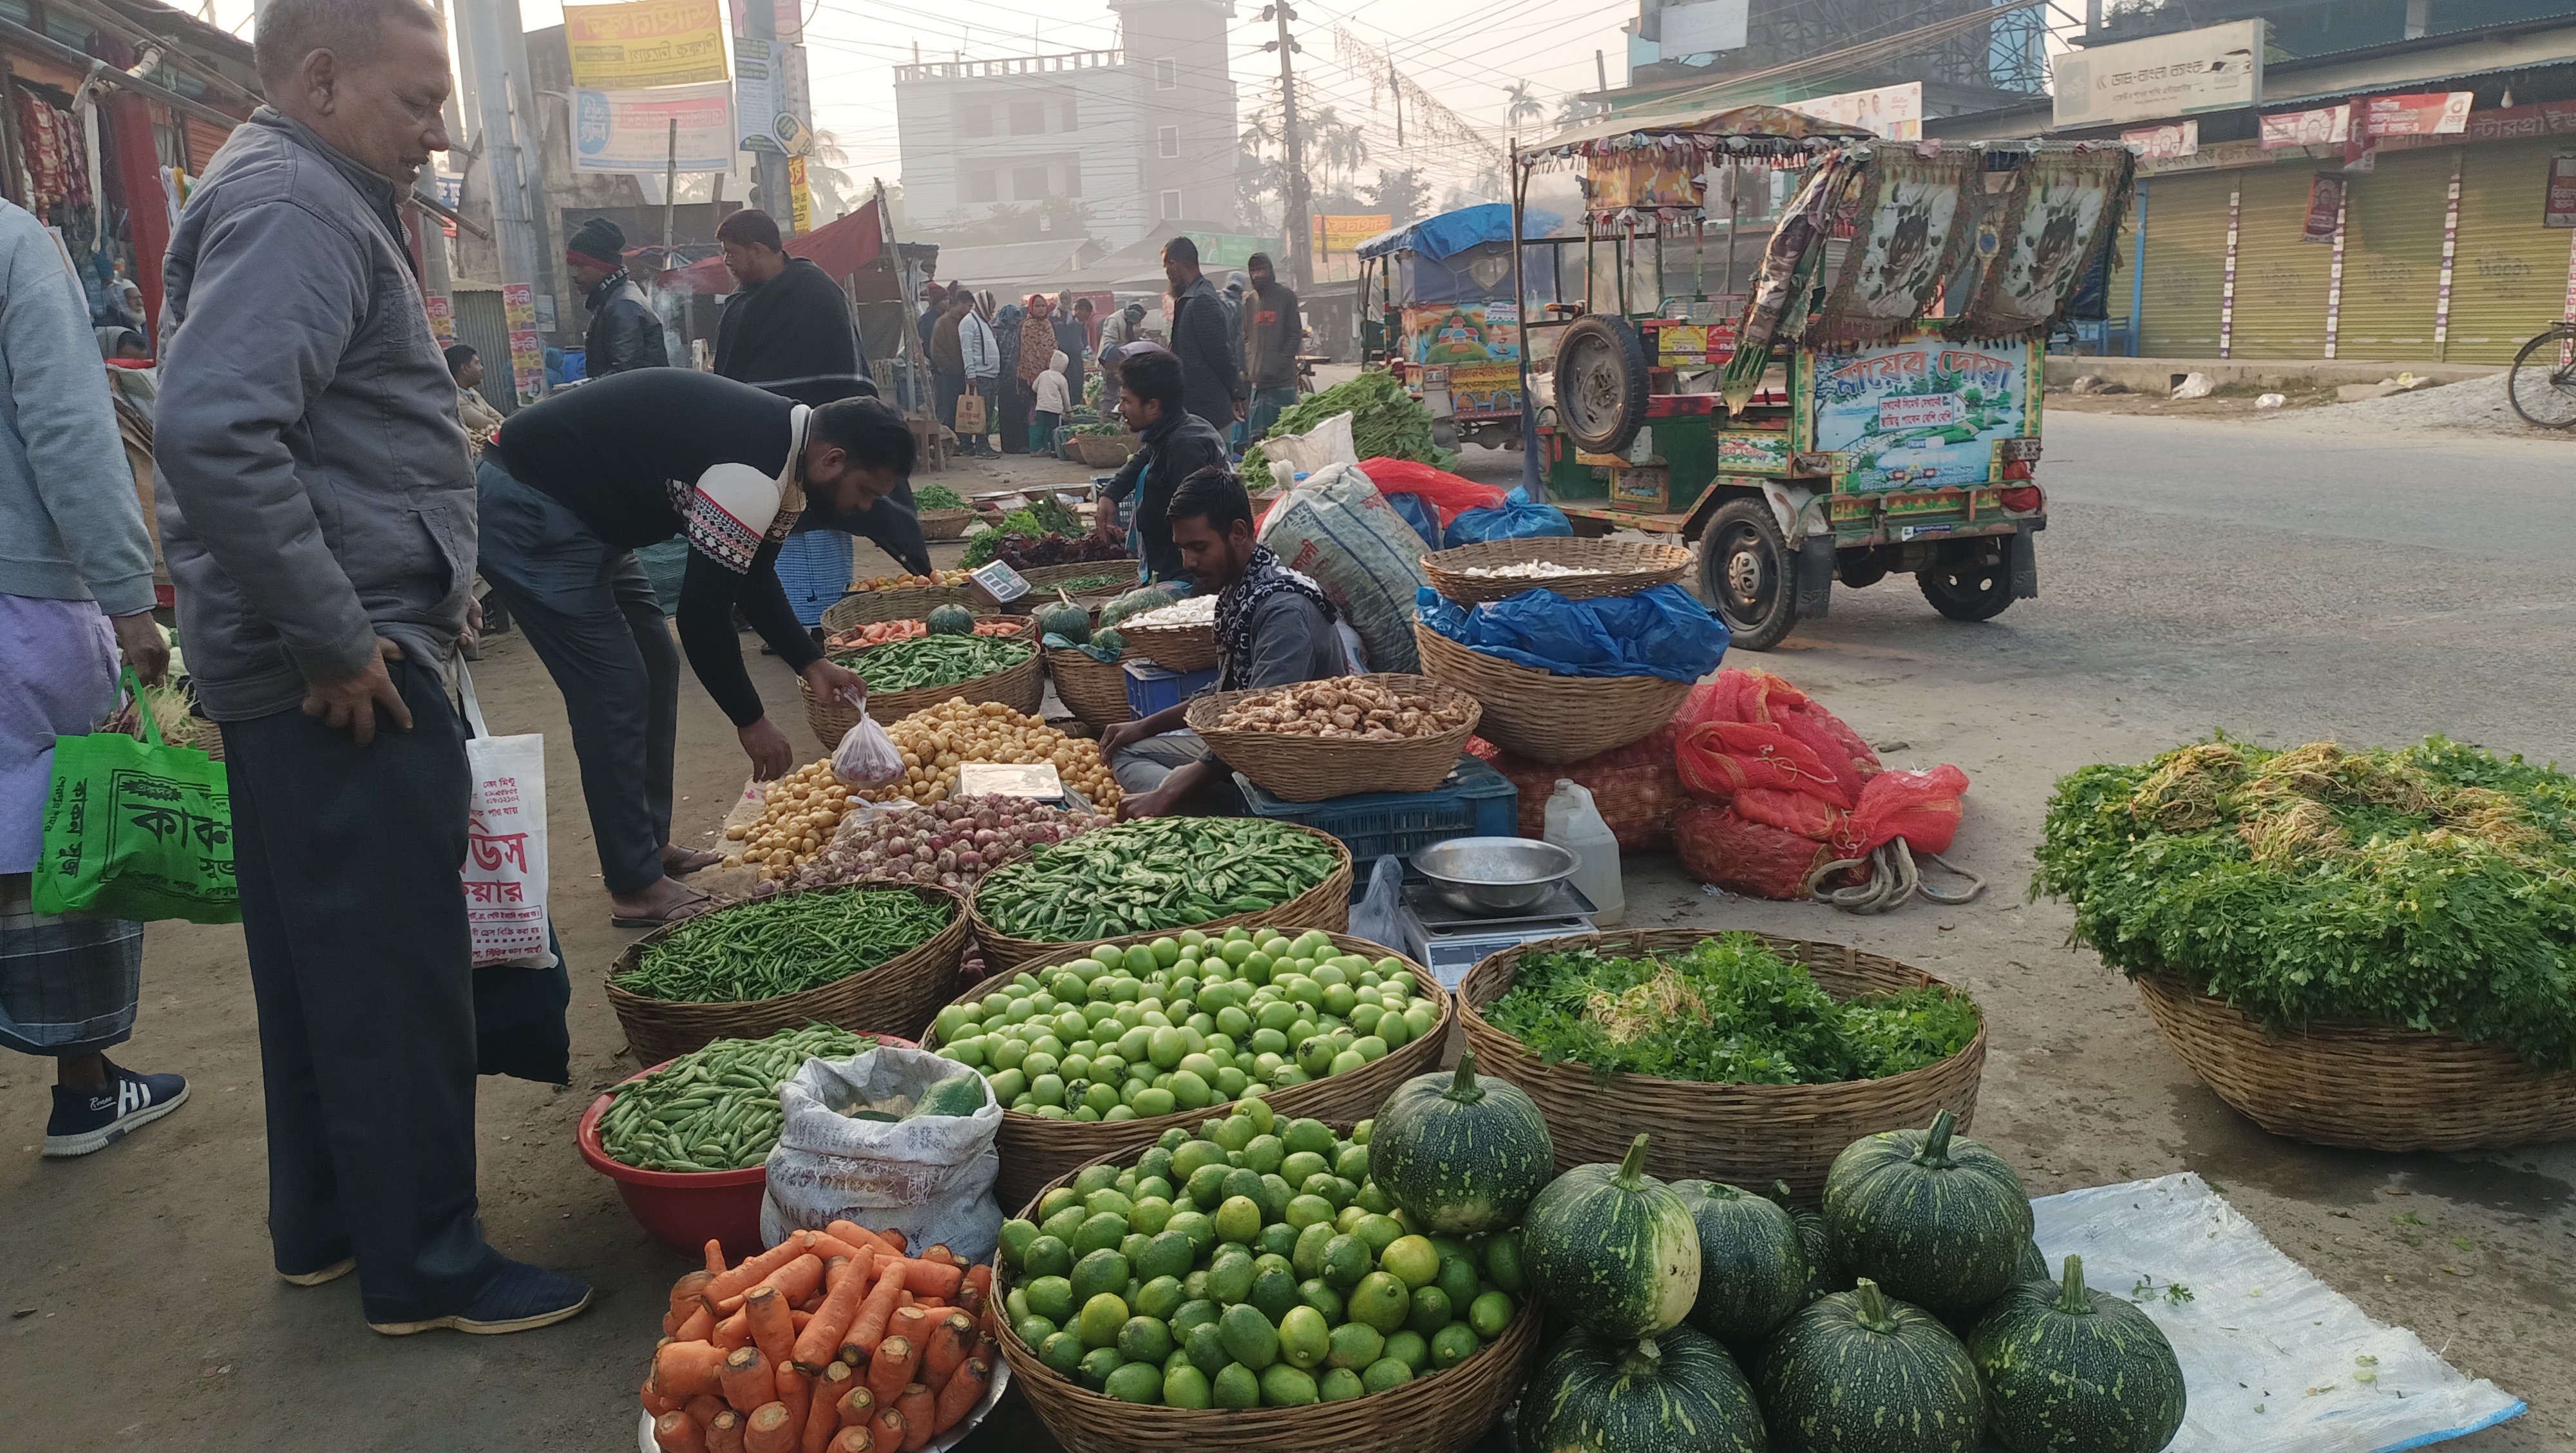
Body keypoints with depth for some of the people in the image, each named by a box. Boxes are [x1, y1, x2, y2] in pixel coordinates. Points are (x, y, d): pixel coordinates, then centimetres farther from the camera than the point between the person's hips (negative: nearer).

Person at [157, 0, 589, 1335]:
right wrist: (339, 640, -23)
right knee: (394, 974, -1)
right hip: (343, 675, -11)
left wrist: (423, 592, 20)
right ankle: (424, 1268, 11)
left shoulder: (312, 201, 18)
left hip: (316, 668, 11)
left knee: (319, 963, 17)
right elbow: (216, 433, -29)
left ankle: (324, 1228, 31)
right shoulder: (292, 205, -15)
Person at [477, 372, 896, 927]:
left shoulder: (783, 441, 3)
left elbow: (753, 578, 13)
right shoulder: (755, 473, -28)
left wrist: (811, 663, 7)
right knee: (615, 689, -9)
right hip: (525, 507, -11)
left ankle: (651, 846, 23)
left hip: (583, 511, 11)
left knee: (655, 670, 13)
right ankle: (636, 886, 0)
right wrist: (751, 720, -13)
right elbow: (703, 611, -24)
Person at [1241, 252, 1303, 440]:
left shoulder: (1286, 296, 3)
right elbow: (1246, 338, 18)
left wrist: (1282, 363, -12)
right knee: (1256, 435, 4)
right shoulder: (1250, 301, 16)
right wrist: (1245, 368, 5)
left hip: (1282, 380, -4)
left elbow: (1295, 334, -2)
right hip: (1258, 379, 4)